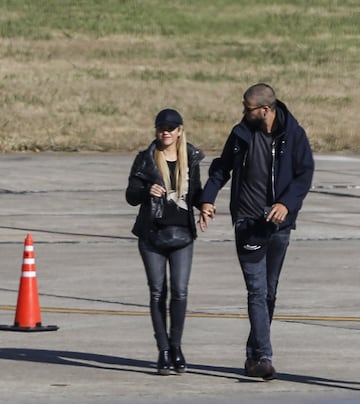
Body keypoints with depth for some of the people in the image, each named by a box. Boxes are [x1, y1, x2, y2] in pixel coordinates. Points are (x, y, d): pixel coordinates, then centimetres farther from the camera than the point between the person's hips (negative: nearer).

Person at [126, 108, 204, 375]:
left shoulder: (191, 159, 8)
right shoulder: (146, 160, 3)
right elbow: (131, 196, 3)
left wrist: (205, 204, -5)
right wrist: (147, 191, -18)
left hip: (182, 233, 1)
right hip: (152, 233, -1)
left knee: (180, 290, -7)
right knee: (158, 291, 1)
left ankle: (176, 346, 9)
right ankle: (163, 351, 8)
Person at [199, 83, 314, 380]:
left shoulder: (294, 135, -4)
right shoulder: (242, 133, 2)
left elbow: (305, 174, -6)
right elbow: (222, 167, 13)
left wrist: (286, 203, -22)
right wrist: (208, 198, 0)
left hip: (278, 224, 1)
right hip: (247, 222, -1)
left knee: (269, 294, 9)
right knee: (257, 291, -11)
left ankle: (254, 354, 21)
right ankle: (263, 357, -18)